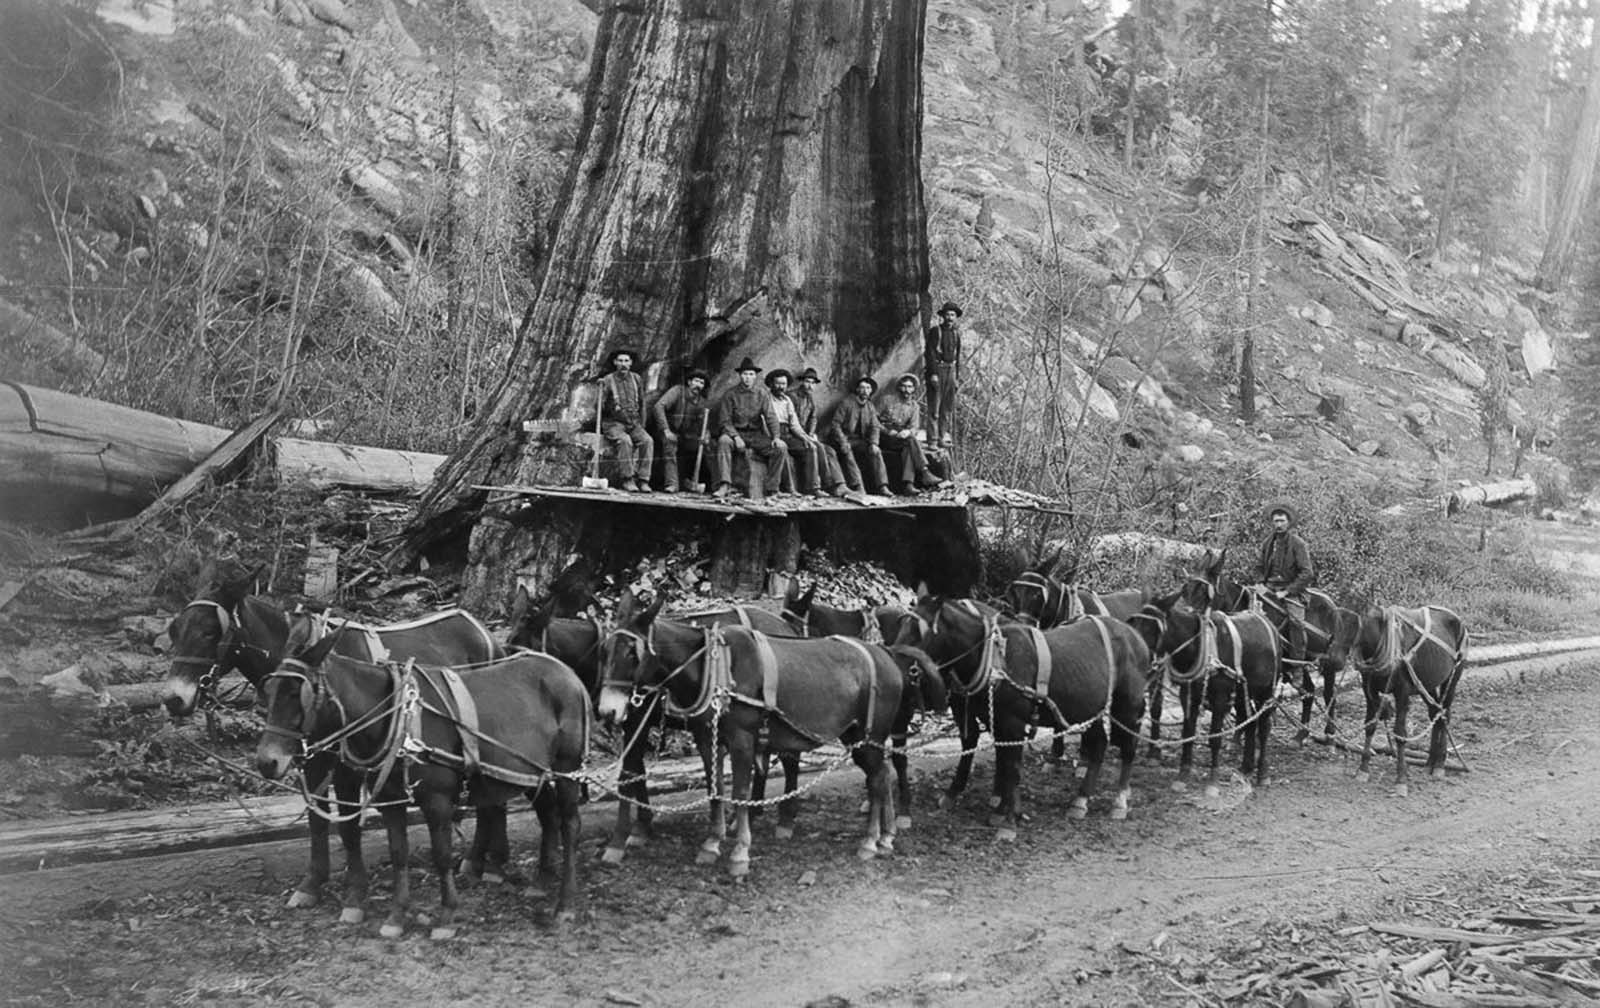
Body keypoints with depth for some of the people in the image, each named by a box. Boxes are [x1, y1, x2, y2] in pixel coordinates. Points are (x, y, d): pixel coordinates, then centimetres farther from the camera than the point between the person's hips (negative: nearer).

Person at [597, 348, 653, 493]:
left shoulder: (637, 379, 8)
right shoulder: (607, 380, -5)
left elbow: (641, 405, 17)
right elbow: (600, 406, -5)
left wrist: (641, 426, 12)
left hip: (633, 424, 4)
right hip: (613, 424, -4)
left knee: (647, 441, -26)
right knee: (625, 441, -34)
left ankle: (643, 480, -26)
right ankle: (627, 480, -29)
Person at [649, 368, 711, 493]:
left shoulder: (703, 404, 7)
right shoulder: (677, 391, -9)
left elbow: (706, 427, 10)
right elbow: (658, 407, -21)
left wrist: (706, 437, -15)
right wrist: (666, 430, -30)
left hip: (686, 437, 6)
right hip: (671, 433, -6)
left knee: (709, 445, -5)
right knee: (669, 442, -35)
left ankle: (693, 481, 11)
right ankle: (671, 484, -40)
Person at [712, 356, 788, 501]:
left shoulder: (762, 394, 4)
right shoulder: (730, 394, -3)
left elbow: (771, 417, -1)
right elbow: (725, 421, -6)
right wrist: (736, 437, -23)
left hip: (757, 434, 2)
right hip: (735, 432, -2)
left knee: (780, 448, -20)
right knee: (723, 441, -35)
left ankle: (771, 489, -17)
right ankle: (725, 486, -41)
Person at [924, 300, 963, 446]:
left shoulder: (956, 333, 12)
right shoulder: (935, 331, -5)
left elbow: (958, 356, 16)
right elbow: (930, 353, -9)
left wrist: (957, 375, 11)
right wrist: (933, 373, -16)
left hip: (950, 370, 6)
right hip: (936, 369, -6)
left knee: (949, 405, 5)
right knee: (934, 404, -7)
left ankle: (944, 435, 9)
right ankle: (933, 436, -7)